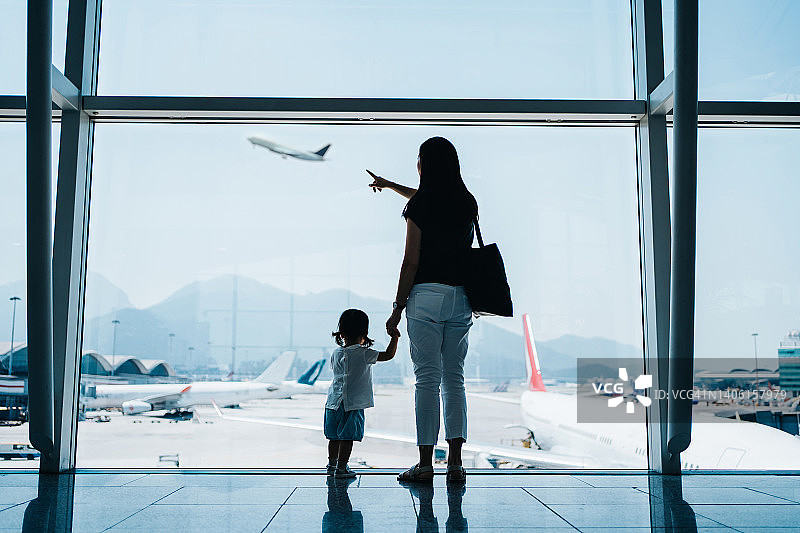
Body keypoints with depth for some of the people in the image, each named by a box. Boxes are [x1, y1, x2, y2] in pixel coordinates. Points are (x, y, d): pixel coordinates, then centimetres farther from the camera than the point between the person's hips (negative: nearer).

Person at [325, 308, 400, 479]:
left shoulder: (335, 353, 4)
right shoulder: (363, 354, -12)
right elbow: (388, 355, -14)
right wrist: (394, 337, 0)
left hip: (333, 402, 6)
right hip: (353, 404, -6)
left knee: (334, 436, 15)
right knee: (347, 437, 0)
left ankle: (332, 464, 25)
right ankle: (341, 468, 3)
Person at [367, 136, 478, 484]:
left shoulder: (420, 206, -7)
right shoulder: (468, 203, 11)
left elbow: (411, 262, -9)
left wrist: (398, 307, -1)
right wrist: (391, 185, 44)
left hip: (427, 296, -5)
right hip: (461, 299, 5)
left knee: (427, 379, -2)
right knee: (454, 379, 8)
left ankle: (425, 464, 1)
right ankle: (455, 462, 7)